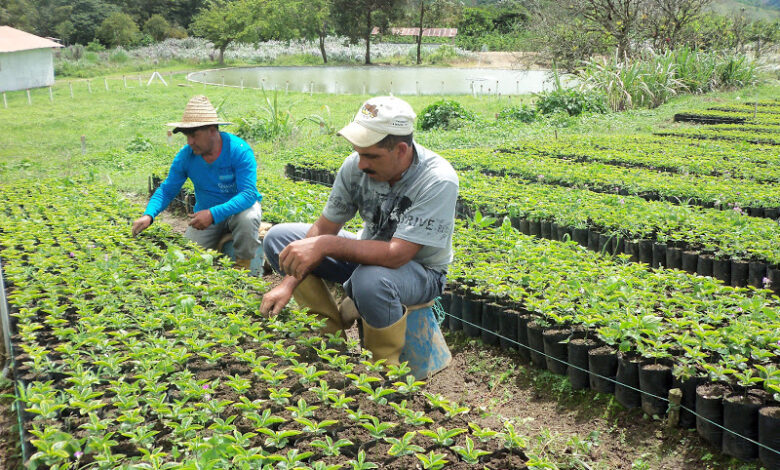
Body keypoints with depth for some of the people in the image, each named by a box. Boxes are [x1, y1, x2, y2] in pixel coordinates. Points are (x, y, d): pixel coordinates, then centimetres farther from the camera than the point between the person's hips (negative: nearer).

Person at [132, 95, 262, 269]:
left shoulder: (239, 150, -24)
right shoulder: (186, 155, -10)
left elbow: (248, 193, -31)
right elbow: (167, 190, -3)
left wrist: (213, 214, -42)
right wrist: (149, 215, -23)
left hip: (239, 207, -4)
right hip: (207, 213, 4)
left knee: (247, 218, -38)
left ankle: (244, 264, -9)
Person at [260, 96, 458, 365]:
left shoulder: (438, 181, -31)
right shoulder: (356, 166, -14)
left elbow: (396, 254, -37)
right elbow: (323, 228, -8)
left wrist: (327, 245, -41)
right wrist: (289, 283, -19)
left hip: (420, 270, -6)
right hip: (370, 253, 6)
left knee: (371, 280, -42)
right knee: (277, 238, -2)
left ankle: (387, 370, -13)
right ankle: (331, 328, 6)